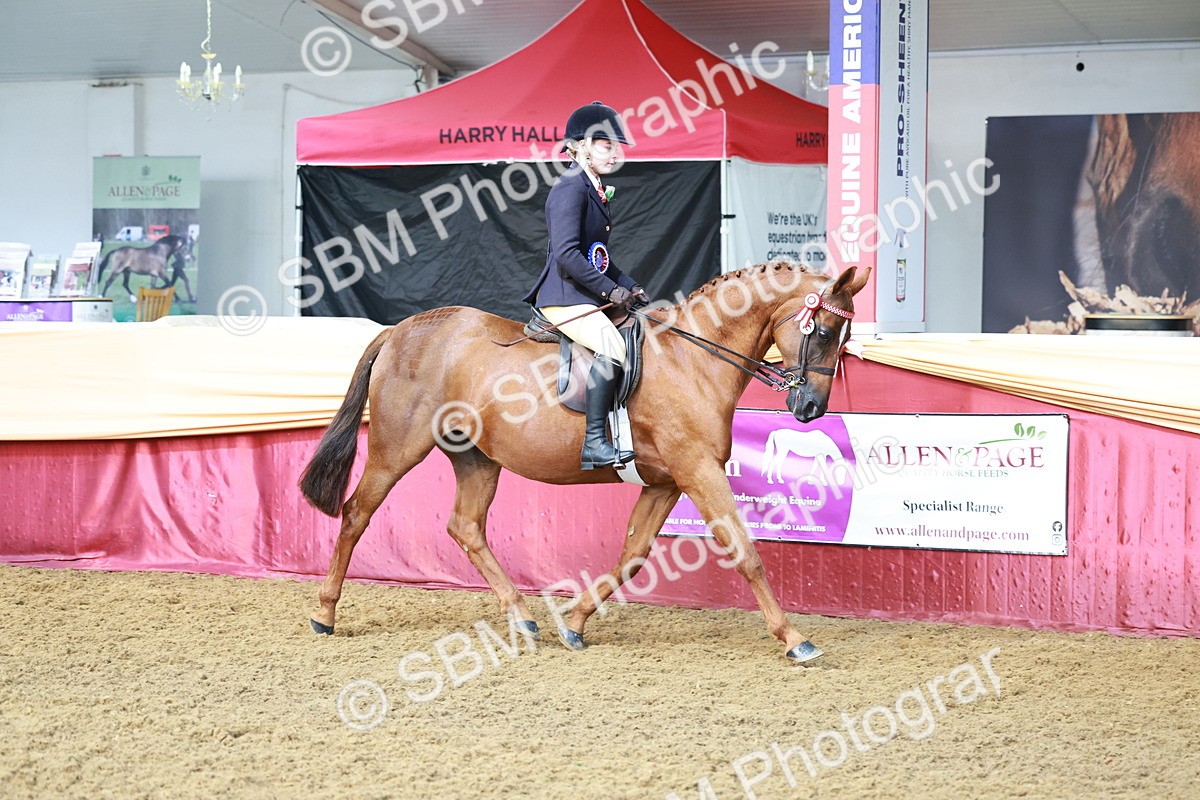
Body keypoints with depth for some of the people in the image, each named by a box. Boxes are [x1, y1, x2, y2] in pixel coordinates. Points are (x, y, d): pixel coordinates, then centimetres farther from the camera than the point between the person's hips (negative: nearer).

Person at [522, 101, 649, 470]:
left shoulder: (595, 191, 17)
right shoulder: (570, 188, -13)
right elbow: (567, 254, -22)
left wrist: (630, 287, 11)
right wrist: (609, 290, -19)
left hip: (586, 296, 11)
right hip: (563, 295, -11)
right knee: (613, 347, -28)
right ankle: (594, 443, -25)